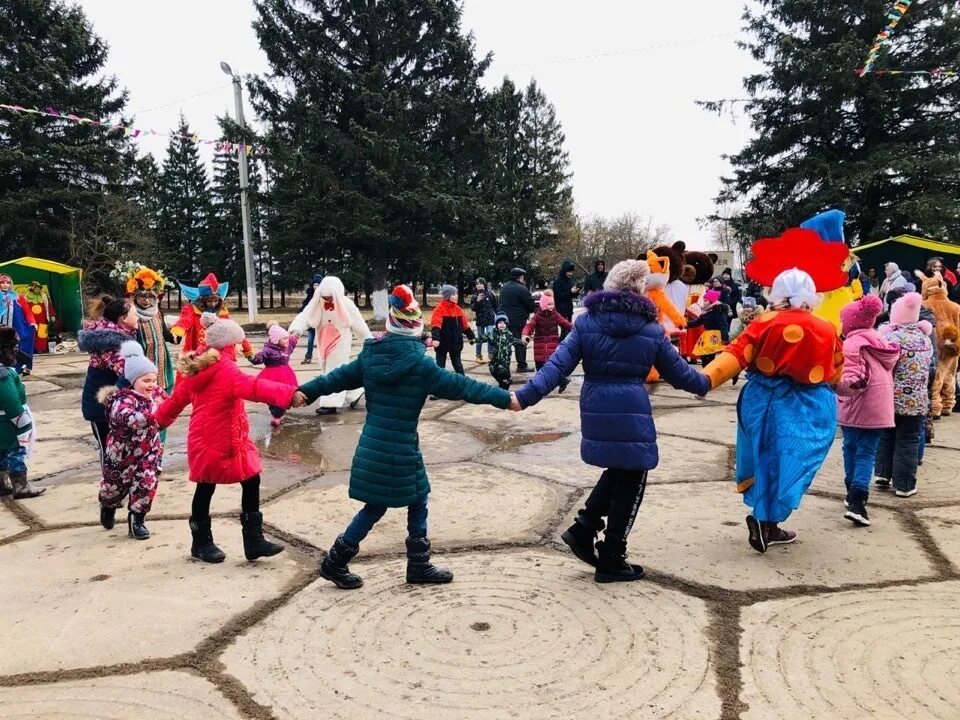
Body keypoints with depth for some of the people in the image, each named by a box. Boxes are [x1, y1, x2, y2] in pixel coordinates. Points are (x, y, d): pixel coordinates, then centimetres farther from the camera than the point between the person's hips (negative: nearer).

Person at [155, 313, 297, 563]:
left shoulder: (195, 368, 10)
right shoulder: (225, 369, -19)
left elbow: (177, 398, 21)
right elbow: (254, 388, -34)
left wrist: (160, 419, 36)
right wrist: (289, 393, -43)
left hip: (204, 440, 9)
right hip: (219, 443, -9)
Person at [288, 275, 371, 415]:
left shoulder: (346, 304, -15)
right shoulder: (317, 303, -8)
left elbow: (359, 325, -7)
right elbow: (304, 317, -18)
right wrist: (296, 330, -38)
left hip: (340, 342, -5)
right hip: (324, 343, 5)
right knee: (331, 371, 13)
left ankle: (331, 404, -4)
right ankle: (354, 395, 27)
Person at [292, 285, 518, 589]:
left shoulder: (372, 353, 2)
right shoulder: (418, 362, -16)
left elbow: (340, 376, 10)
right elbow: (459, 386, -14)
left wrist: (306, 391, 22)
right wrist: (505, 399, -9)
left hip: (373, 445, 7)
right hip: (400, 449, -7)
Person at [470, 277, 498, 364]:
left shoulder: (490, 294, -2)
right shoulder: (474, 296, 2)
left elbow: (495, 306, 4)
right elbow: (472, 308, -4)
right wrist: (477, 301, -19)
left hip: (490, 319, -2)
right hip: (480, 320, 2)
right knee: (480, 338, 10)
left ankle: (491, 355, -3)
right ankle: (479, 355, 20)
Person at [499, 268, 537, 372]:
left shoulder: (504, 287, 10)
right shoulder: (521, 289, -15)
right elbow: (532, 305, -13)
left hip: (504, 319, 7)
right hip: (518, 321, -7)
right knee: (520, 343, 2)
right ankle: (522, 365, 5)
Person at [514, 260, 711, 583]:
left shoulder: (586, 322, 2)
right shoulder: (651, 329, -1)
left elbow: (558, 364, -7)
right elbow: (678, 371, 10)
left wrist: (526, 395, -9)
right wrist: (705, 384, 29)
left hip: (595, 412, 4)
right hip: (632, 413, -4)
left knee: (618, 471, 26)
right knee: (630, 483, 10)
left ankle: (583, 529, 18)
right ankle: (611, 560, 17)